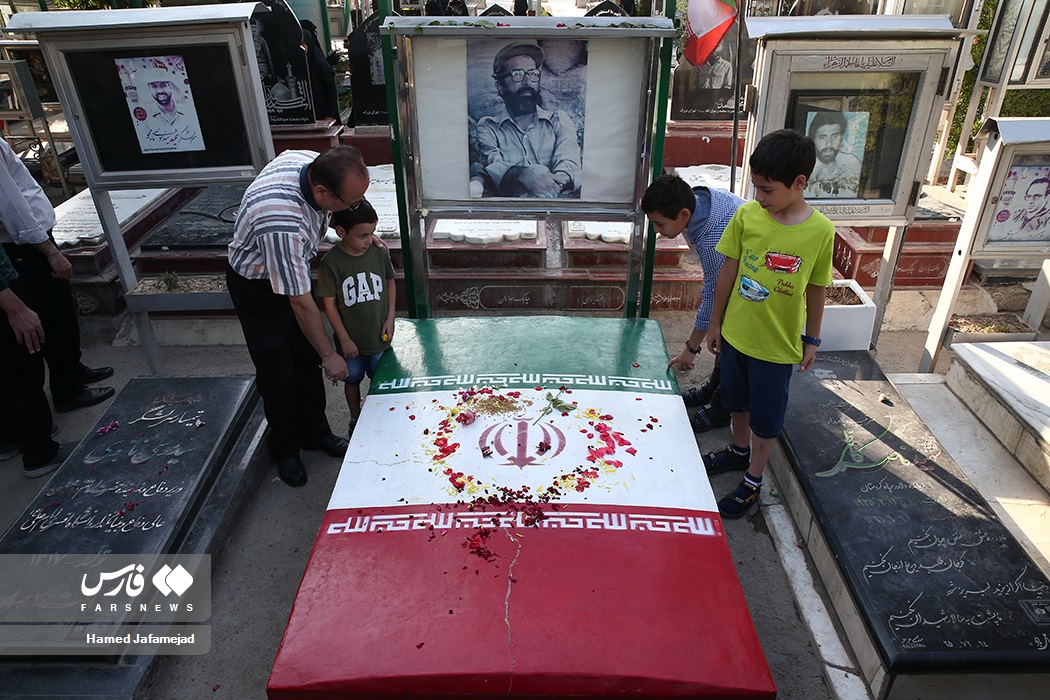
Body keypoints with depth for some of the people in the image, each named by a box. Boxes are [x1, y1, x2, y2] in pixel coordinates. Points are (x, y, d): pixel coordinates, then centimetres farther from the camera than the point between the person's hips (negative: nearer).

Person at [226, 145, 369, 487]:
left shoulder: (312, 161, -21)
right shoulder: (281, 223, -43)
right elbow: (301, 303, -31)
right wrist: (329, 354, -19)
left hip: (293, 268, 7)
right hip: (257, 286, -7)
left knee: (308, 358, 15)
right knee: (278, 373, 4)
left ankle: (314, 432, 34)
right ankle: (285, 449, 28)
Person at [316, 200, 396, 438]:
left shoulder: (379, 252, -9)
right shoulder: (331, 262, -18)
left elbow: (390, 283, 6)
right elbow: (329, 303, -13)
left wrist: (390, 318, -2)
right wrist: (344, 338, -11)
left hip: (379, 335, 2)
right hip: (350, 339, -1)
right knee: (352, 379, 19)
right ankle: (356, 419, 41)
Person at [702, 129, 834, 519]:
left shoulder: (820, 230, -16)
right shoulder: (747, 215, -11)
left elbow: (817, 289, -4)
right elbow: (729, 271, -2)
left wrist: (812, 340, 3)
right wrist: (715, 322, 4)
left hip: (778, 343, -3)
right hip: (736, 332, 3)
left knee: (766, 416, 12)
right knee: (738, 400, 24)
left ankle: (753, 480, 33)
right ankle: (739, 451, 50)